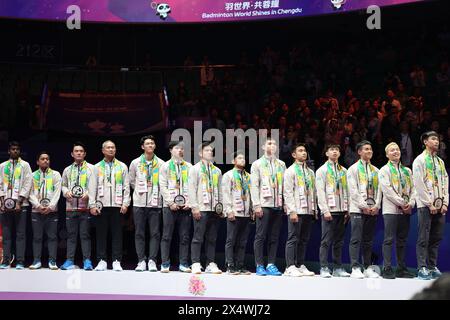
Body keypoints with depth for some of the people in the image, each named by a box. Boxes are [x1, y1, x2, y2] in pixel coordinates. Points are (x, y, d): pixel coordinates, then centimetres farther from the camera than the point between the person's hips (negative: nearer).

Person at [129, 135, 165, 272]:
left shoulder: (161, 164, 4)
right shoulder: (135, 163, 6)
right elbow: (131, 181, 16)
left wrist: (157, 193, 1)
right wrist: (139, 190, 8)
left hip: (155, 203, 0)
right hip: (139, 203, 0)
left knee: (155, 233, -2)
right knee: (139, 233, 1)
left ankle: (152, 261, 2)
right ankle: (141, 261, 5)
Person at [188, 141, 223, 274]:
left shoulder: (217, 171, 19)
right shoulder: (195, 169, 4)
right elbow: (191, 189, -3)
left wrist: (221, 207, 10)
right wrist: (194, 207, -11)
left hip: (214, 209, 5)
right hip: (201, 209, -5)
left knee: (212, 238, 5)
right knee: (198, 237, -6)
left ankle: (211, 264, 8)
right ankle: (195, 264, -4)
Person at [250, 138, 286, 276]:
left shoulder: (281, 164, 17)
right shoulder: (257, 164, 5)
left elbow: (285, 185, 14)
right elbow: (254, 186, -1)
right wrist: (256, 205, -10)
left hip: (278, 205, 4)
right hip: (264, 205, -4)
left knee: (274, 237, 4)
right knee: (260, 236, -4)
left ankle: (271, 265, 8)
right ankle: (260, 266, -1)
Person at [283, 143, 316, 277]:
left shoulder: (310, 172, 18)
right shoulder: (290, 171, -1)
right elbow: (288, 193, -8)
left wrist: (315, 209, 11)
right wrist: (292, 211, -15)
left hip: (308, 210, 6)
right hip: (296, 210, -6)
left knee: (304, 240, 7)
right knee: (293, 239, -7)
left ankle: (301, 266, 12)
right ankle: (290, 267, -7)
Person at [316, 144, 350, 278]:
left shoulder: (344, 171, 17)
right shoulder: (322, 170, 3)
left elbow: (347, 191, 15)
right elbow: (320, 192, -4)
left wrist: (348, 210, 6)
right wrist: (325, 210, -13)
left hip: (342, 210, 5)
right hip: (329, 210, -5)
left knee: (339, 241, 7)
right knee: (326, 240, -7)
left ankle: (338, 268, 11)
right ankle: (324, 268, -5)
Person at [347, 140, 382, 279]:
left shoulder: (375, 170, 16)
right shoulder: (353, 169, 2)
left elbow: (378, 189, 11)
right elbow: (353, 190, -6)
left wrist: (376, 205, -3)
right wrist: (363, 206, -12)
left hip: (373, 209, 5)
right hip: (358, 209, -5)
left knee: (368, 240, 7)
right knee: (356, 239, -8)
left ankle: (368, 268, 10)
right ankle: (355, 268, -8)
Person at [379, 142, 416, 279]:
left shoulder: (407, 171, 19)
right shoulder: (384, 170, 2)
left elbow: (413, 189, 14)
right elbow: (387, 190, -9)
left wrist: (411, 203, -5)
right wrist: (402, 203, -13)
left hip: (406, 210, 5)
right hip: (391, 210, -5)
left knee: (402, 241, 7)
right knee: (389, 240, -8)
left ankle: (402, 269, 10)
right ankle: (387, 269, -8)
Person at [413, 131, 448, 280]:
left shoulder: (440, 161, 18)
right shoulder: (420, 160, -2)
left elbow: (445, 183, 15)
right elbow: (419, 184, -9)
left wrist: (445, 203, 3)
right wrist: (430, 204, -13)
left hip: (439, 206, 6)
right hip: (425, 205, -6)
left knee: (436, 238, 6)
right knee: (424, 238, -6)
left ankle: (432, 266, 11)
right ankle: (422, 268, -6)